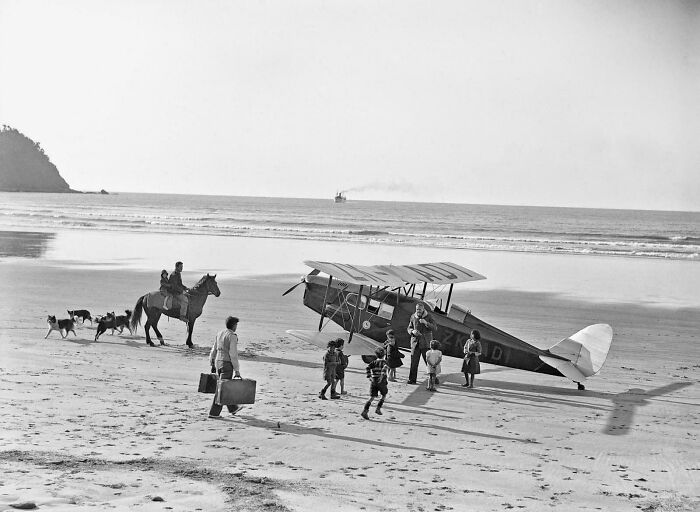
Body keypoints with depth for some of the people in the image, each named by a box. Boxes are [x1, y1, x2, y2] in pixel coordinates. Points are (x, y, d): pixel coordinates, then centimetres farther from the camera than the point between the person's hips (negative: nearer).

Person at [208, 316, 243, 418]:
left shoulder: (219, 334, 9)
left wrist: (212, 365, 23)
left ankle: (233, 408, 35)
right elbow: (233, 354, -17)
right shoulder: (233, 336, -14)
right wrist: (237, 370, -12)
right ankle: (214, 412, -2)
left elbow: (214, 350, 14)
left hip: (218, 362, 8)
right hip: (227, 363, -8)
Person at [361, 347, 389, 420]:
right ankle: (378, 409, 11)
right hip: (381, 381, -3)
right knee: (384, 395, 22)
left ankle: (365, 411, -15)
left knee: (372, 397, 2)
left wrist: (369, 377, -5)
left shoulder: (374, 362, 12)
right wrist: (382, 376, -27)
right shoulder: (384, 362, 2)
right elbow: (385, 367, -21)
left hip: (373, 381, 3)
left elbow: (368, 367, -4)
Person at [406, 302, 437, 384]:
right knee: (413, 362, -1)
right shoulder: (413, 317, 6)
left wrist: (426, 323, -24)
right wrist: (412, 331, -9)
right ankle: (412, 379, 4)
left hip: (426, 343, -2)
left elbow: (435, 328, -10)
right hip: (415, 342, 2)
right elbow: (409, 328, 14)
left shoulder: (429, 317, -3)